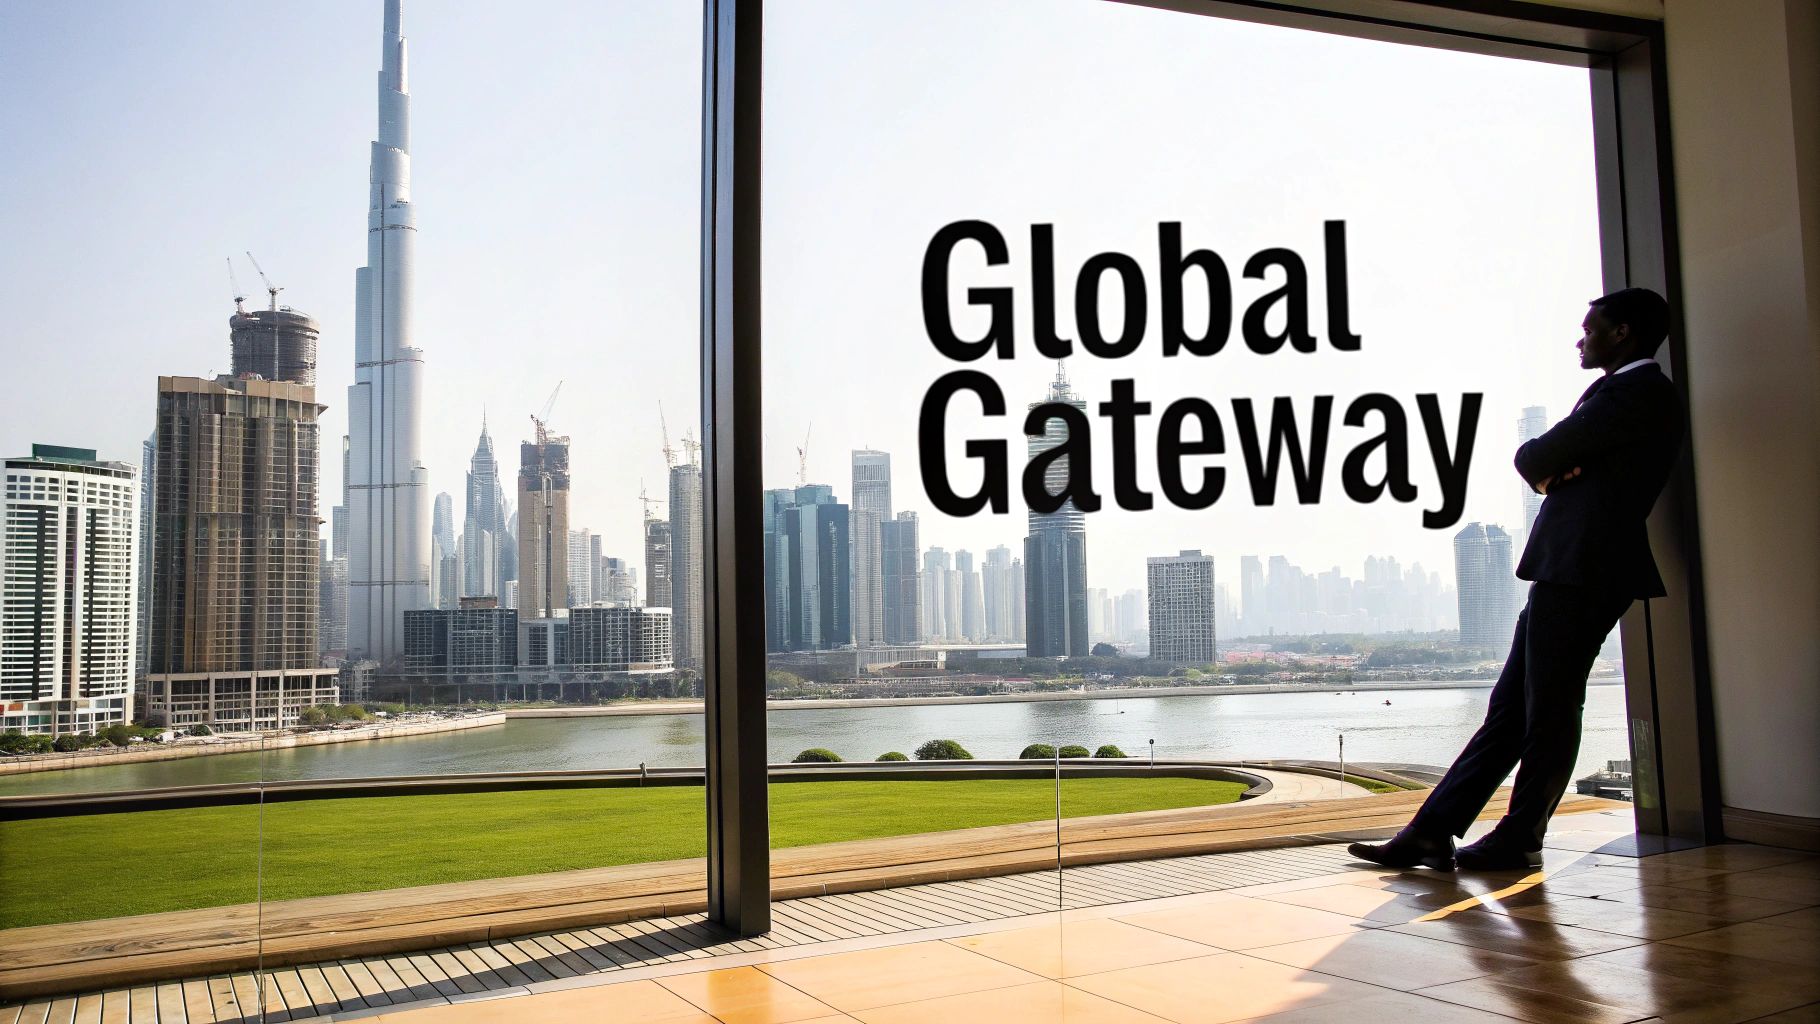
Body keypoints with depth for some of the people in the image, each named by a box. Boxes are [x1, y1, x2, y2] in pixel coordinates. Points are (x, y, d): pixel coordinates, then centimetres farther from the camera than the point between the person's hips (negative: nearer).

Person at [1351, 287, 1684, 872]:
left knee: (1550, 711, -1)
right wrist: (1552, 470, -1)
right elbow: (1536, 460, 19)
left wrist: (1542, 466, 11)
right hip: (1565, 574, 10)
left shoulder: (1636, 391, -9)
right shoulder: (1630, 395, 25)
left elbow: (1535, 459, -10)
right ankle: (1430, 833, 7)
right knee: (1509, 711, 7)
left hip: (1581, 573, -10)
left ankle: (1520, 840, 10)